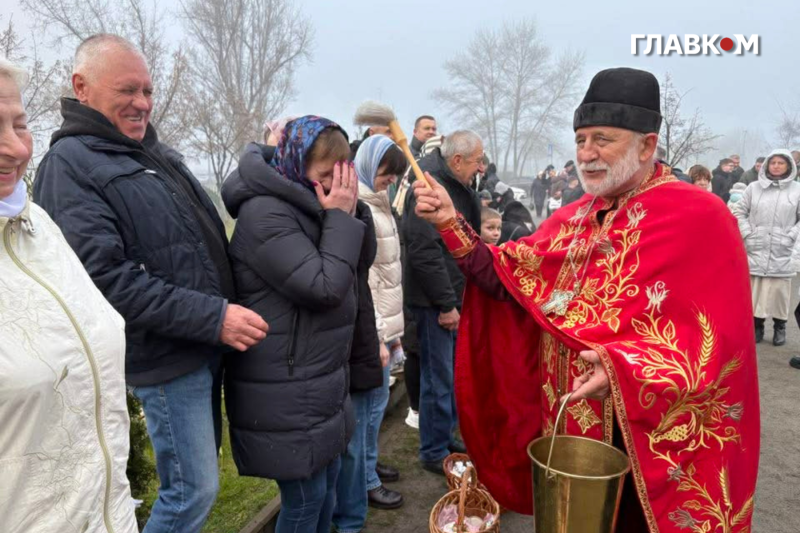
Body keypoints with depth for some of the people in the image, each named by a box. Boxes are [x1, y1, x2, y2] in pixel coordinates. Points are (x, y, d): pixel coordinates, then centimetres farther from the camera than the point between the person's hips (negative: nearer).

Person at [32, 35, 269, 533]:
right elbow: (106, 277, -24)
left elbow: (208, 238, 22)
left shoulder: (157, 152, 14)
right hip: (167, 359, -8)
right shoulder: (69, 165, -13)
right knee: (194, 491, 3)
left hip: (208, 346, 8)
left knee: (197, 481, 21)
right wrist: (213, 318, -24)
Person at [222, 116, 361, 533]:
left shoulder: (305, 209, 10)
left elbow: (347, 277, 15)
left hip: (319, 383, 9)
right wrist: (341, 218, -17)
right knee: (305, 495, 5)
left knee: (327, 481, 21)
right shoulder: (266, 214, -20)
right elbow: (325, 287, -23)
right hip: (285, 395, -9)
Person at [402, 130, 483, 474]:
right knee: (438, 377, 1)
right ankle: (434, 452, 17)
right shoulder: (429, 188, -19)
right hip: (434, 301, -10)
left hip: (452, 294, 10)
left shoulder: (456, 187, 13)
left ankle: (446, 435, 35)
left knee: (450, 372, 19)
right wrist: (446, 303, -20)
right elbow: (424, 252, -25)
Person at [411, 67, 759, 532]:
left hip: (657, 443, -5)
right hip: (569, 425, 6)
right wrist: (452, 224, -10)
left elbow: (715, 341, -20)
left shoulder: (700, 218, -14)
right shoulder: (570, 220, 6)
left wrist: (623, 369, -34)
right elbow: (507, 279, 1)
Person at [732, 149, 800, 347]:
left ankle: (780, 327, 17)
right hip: (756, 249, 1)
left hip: (783, 252, -1)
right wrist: (747, 234, -2)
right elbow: (739, 212, 8)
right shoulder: (754, 187, 3)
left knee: (780, 289, 3)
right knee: (755, 289, 4)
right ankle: (757, 326, 15)